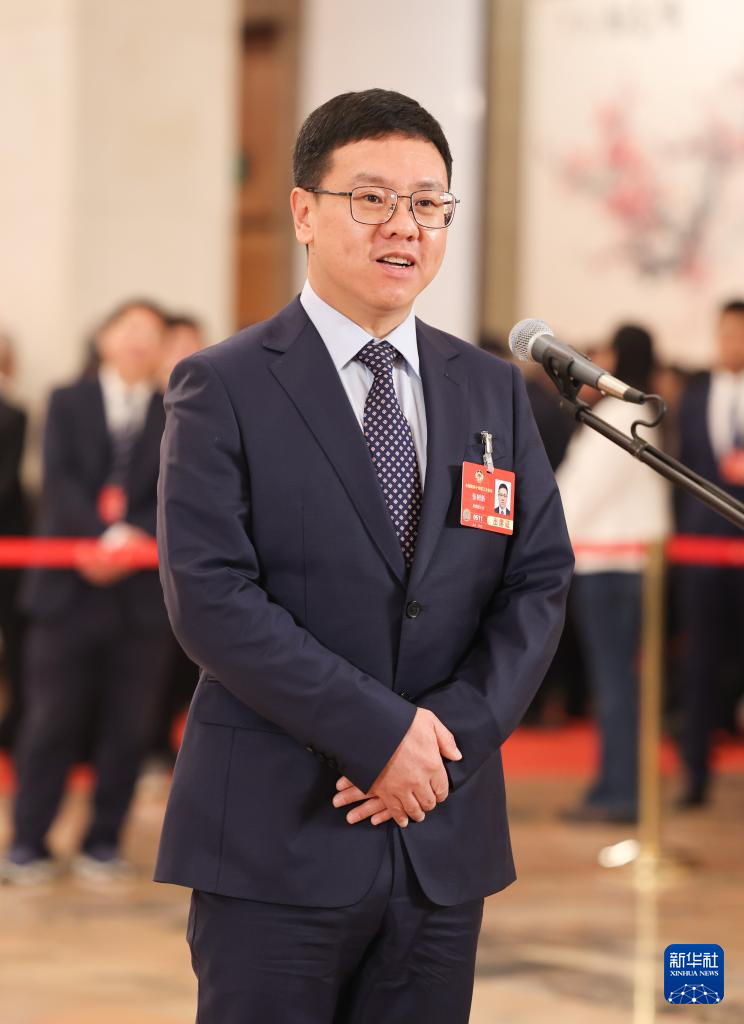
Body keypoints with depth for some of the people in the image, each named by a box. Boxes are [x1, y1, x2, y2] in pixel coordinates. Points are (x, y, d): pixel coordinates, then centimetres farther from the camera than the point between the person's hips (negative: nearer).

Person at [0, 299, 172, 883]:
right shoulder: (68, 404, 9)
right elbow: (61, 480, -3)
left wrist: (132, 538, -17)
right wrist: (101, 535, -18)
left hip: (141, 594, 1)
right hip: (71, 587, -1)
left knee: (127, 726, 3)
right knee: (51, 719, 0)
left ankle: (104, 843, 13)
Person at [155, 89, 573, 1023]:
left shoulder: (492, 392, 12)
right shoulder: (223, 388, -3)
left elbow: (540, 582, 7)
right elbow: (208, 594, -12)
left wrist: (455, 731, -10)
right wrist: (379, 735, -16)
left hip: (444, 837, 4)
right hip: (276, 840, -4)